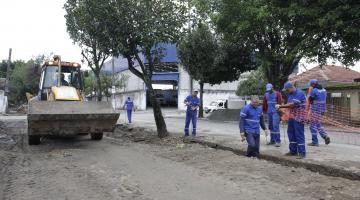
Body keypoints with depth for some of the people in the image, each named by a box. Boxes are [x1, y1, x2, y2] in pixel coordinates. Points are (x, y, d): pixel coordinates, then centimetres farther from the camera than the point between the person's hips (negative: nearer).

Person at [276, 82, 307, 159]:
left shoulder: (299, 94, -15)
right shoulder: (290, 94, 13)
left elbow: (292, 105, -22)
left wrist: (280, 106, -19)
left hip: (298, 117, -9)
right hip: (291, 117, 9)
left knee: (299, 135, -6)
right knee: (291, 133, 12)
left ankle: (302, 153, 1)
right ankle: (293, 151, 22)